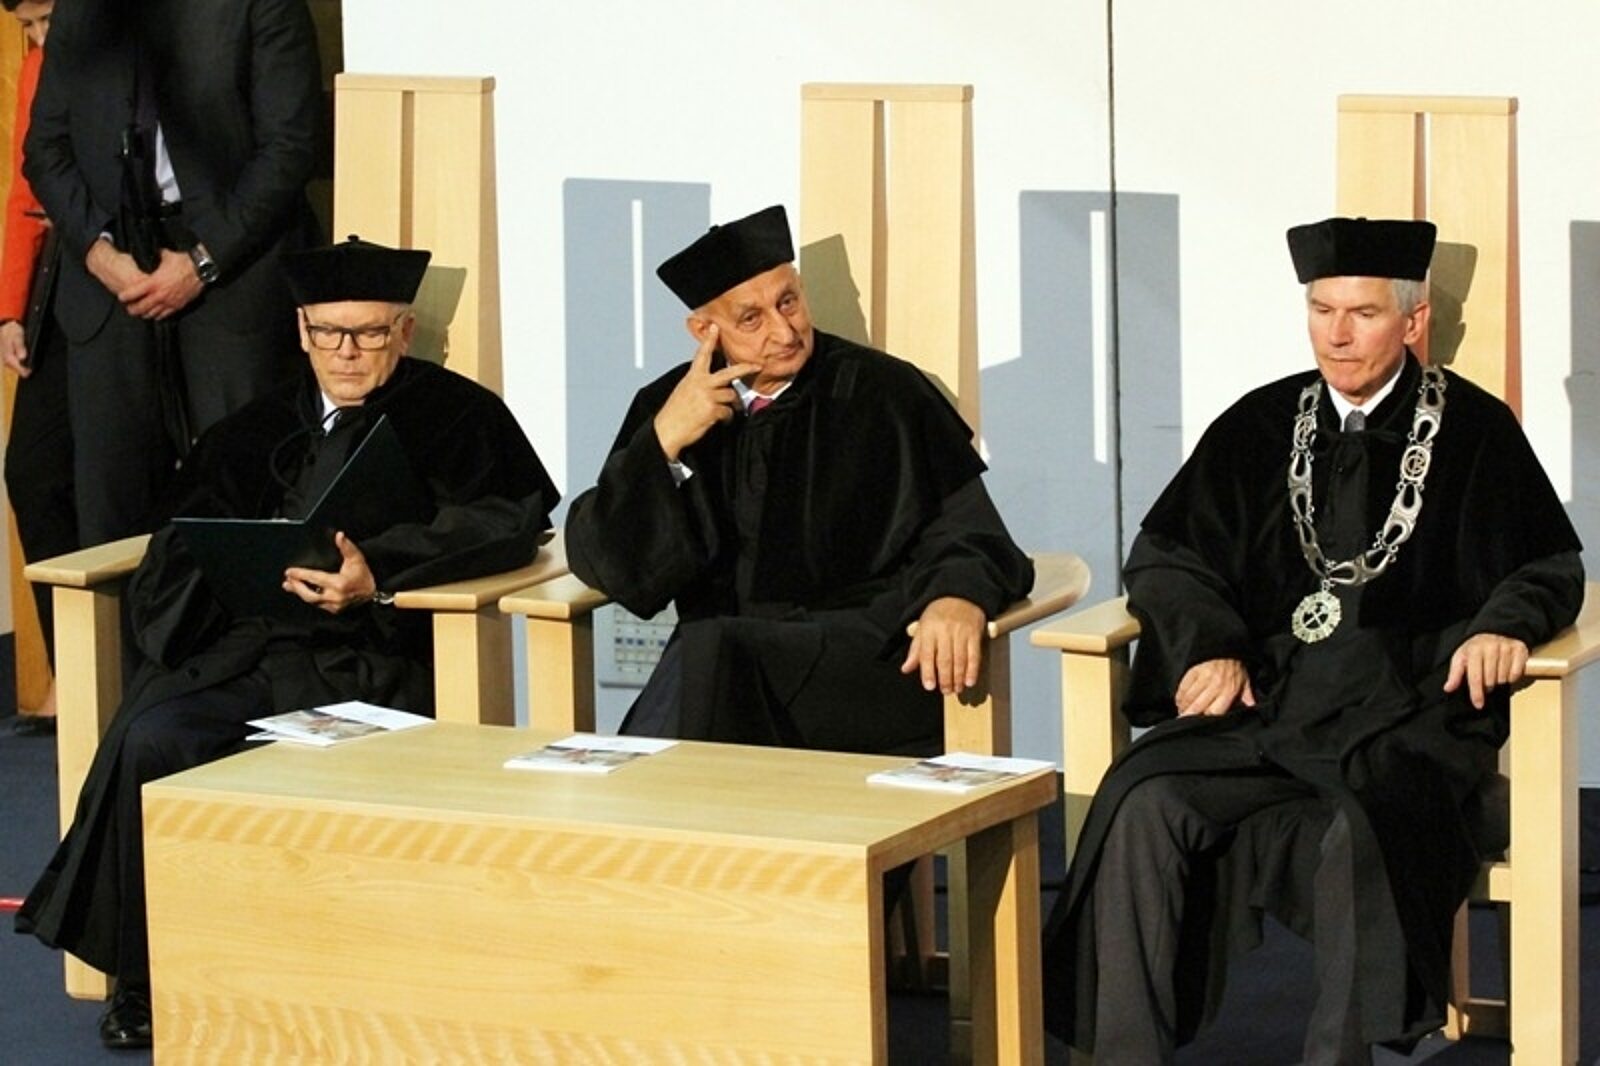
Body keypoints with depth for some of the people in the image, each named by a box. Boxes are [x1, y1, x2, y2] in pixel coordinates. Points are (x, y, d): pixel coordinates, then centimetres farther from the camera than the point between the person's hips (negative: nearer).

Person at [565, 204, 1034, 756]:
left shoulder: (882, 393, 6)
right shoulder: (670, 406, 13)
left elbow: (965, 532, 0)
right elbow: (605, 565, 7)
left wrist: (958, 597, -24)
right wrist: (664, 441, -6)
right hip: (709, 648, 2)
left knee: (708, 655, -32)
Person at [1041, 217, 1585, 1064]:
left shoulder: (1474, 431, 8)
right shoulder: (1261, 425, 15)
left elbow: (1550, 565, 9)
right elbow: (1165, 554, 16)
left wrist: (1505, 622, -13)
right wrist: (1208, 643, -4)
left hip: (1403, 716, -3)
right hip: (1261, 701, 3)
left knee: (1359, 832, -36)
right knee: (1143, 807, -26)